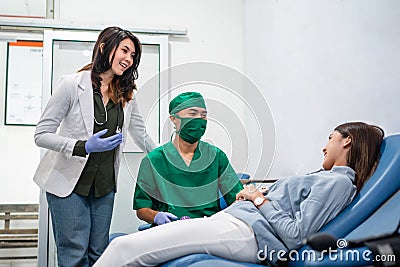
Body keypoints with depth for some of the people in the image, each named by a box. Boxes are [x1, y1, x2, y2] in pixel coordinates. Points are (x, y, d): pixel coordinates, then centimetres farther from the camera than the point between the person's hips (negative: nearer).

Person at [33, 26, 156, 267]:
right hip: (69, 181, -5)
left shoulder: (127, 94, 4)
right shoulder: (72, 85, -11)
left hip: (104, 184, 5)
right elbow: (42, 135, -12)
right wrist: (84, 146, -24)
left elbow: (142, 136, 15)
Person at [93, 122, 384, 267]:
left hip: (245, 232, -10)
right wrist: (250, 195, 11)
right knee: (125, 244, 5)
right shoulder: (325, 177, 25)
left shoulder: (339, 182, -4)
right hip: (229, 218, 10)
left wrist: (261, 200, -4)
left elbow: (295, 236, -14)